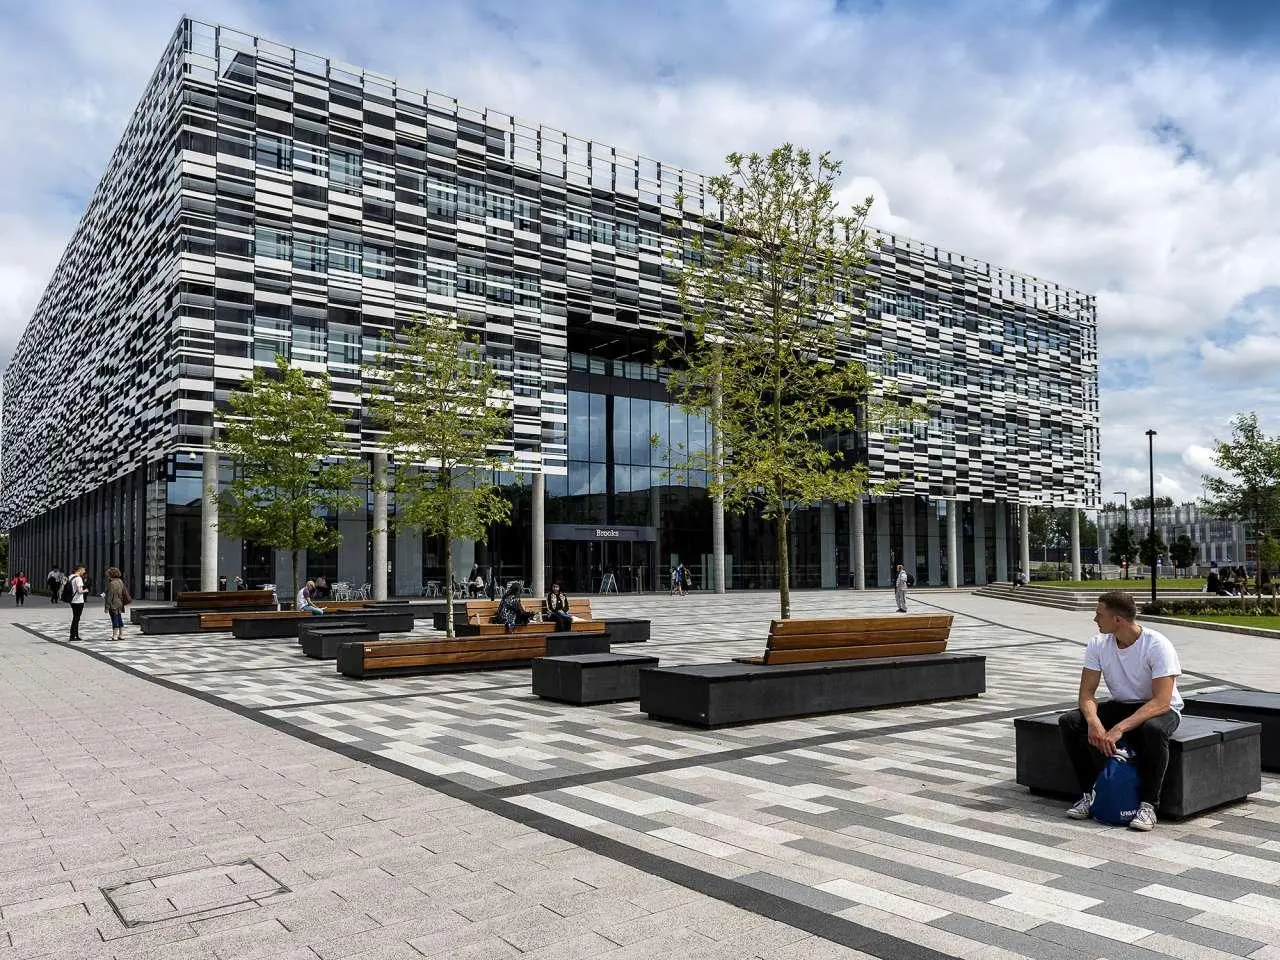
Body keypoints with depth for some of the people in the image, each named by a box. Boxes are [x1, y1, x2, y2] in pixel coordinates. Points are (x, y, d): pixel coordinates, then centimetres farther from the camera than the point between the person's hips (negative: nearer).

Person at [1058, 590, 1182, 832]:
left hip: (1159, 708, -5)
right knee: (1068, 722, -19)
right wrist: (1093, 721, -32)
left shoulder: (1158, 645, -24)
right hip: (1120, 705, 5)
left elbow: (1161, 702, -31)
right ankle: (1087, 794, -9)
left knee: (1154, 729, -41)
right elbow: (1087, 692, -8)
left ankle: (1148, 804, -26)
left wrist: (1119, 728, -40)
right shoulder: (1098, 644, -9)